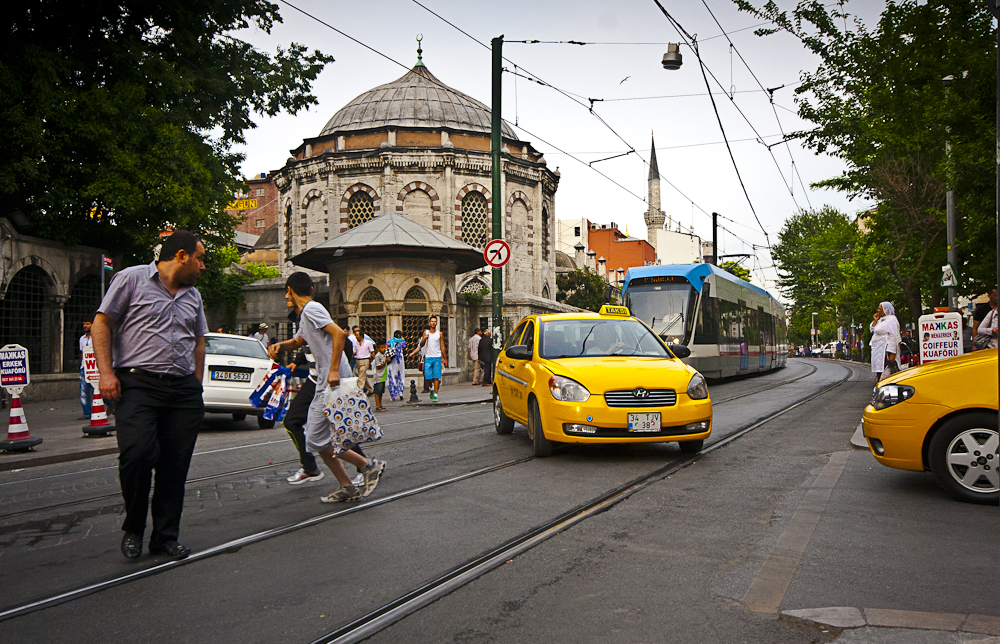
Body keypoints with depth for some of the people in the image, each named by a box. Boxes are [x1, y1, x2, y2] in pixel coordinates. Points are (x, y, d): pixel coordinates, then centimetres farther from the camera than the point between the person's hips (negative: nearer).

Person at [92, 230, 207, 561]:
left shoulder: (193, 295, 20)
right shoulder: (132, 279, 3)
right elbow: (102, 324, 1)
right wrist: (106, 372, -8)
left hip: (183, 390, 5)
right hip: (138, 384, -5)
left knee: (175, 465, 2)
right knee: (138, 452, -18)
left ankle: (166, 536, 15)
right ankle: (133, 528, 6)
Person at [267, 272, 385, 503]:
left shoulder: (312, 309, -8)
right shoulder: (304, 316, 22)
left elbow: (338, 333, -22)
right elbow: (297, 341, 40)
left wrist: (334, 370, -26)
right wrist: (278, 345, 17)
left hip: (334, 382, -10)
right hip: (324, 383, 10)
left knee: (317, 439, -10)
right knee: (315, 438, 10)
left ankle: (369, 466, -2)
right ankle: (347, 487, 13)